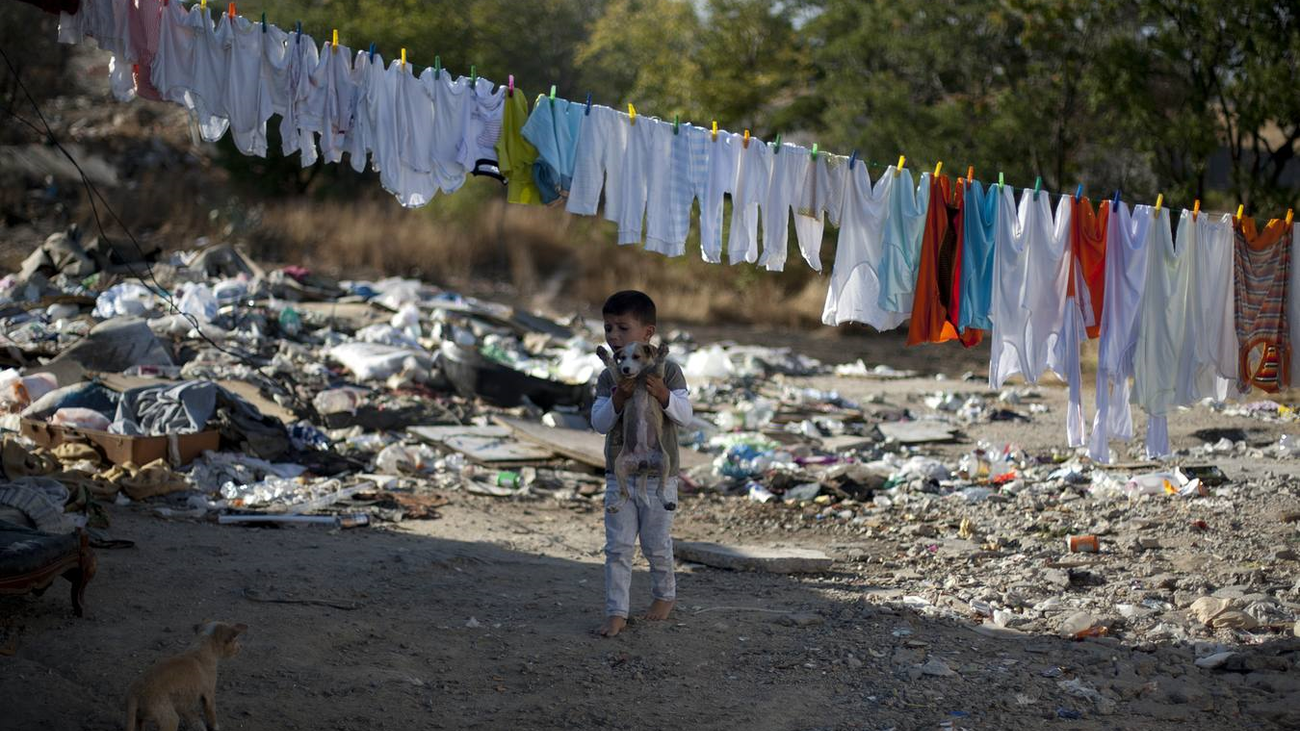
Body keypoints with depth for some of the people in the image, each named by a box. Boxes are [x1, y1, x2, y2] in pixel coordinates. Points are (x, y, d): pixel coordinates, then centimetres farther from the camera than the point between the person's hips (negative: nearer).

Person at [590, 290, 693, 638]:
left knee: (657, 546, 11)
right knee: (617, 547, -2)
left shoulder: (667, 371, -7)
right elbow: (599, 423, -6)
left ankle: (664, 594, 35)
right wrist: (619, 397, -23)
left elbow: (685, 416, -12)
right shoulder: (608, 378, 1)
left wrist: (663, 394, -30)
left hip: (658, 477, -2)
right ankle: (616, 612, 1)